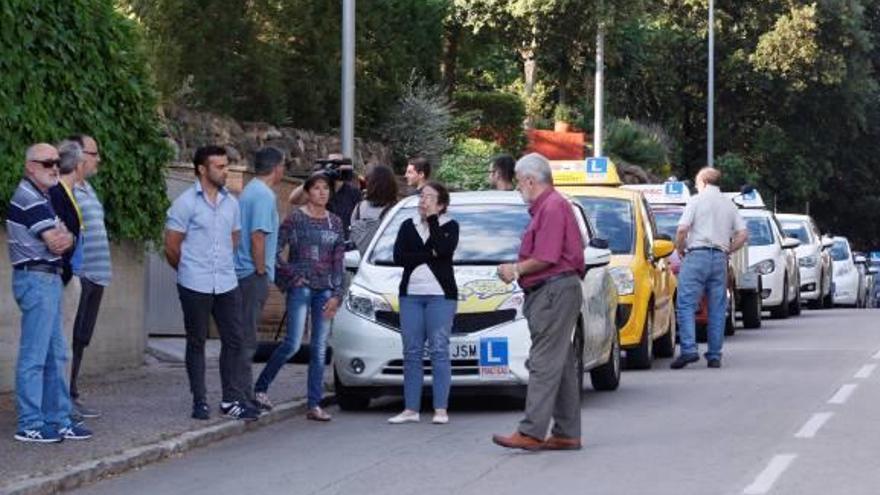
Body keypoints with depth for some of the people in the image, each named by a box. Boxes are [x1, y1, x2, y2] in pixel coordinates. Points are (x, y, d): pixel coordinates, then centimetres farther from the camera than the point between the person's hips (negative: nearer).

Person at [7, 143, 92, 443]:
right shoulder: (29, 199, -14)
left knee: (55, 355, 12)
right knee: (34, 356, -7)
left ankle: (58, 420, 17)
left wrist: (63, 237, -5)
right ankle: (30, 425, -3)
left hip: (48, 279, 10)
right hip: (37, 279, -10)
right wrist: (61, 237, 3)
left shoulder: (41, 198, 18)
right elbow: (56, 242, -17)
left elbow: (61, 241, 15)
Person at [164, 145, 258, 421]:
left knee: (234, 339, 2)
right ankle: (199, 401, 11)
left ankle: (232, 399, 9)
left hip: (227, 284, 5)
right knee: (196, 342, 4)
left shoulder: (231, 202, 9)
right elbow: (171, 246, -3)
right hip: (195, 285, -5)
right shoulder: (186, 203, -7)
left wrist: (222, 266, 14)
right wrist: (190, 271, 9)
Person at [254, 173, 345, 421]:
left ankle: (314, 405, 4)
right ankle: (261, 387, 7)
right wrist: (291, 275, -6)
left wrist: (336, 295, 4)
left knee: (320, 349, 2)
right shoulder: (296, 218, -2)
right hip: (301, 287, -4)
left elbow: (338, 261, 10)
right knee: (293, 344, -11)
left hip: (325, 290, 4)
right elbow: (275, 250, -4)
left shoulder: (335, 222, 11)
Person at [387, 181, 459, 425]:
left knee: (439, 350, -6)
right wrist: (430, 255, -9)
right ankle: (411, 409, 6)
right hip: (410, 295, 3)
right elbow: (399, 257, 0)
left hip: (441, 295, -3)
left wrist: (432, 218, -9)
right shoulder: (408, 226, 13)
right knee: (412, 352, 3)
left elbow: (444, 249, -16)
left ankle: (441, 410, -4)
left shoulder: (450, 226, 5)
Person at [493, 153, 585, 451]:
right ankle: (567, 434, 13)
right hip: (550, 293, 11)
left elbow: (545, 259, -19)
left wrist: (516, 270, -5)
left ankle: (531, 431, -15)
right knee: (561, 365, 10)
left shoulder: (552, 206, -12)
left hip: (554, 291, -11)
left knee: (544, 363, -12)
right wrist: (517, 270, 11)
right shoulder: (545, 207, 21)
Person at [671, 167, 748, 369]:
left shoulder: (696, 201, 0)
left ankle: (688, 349, -20)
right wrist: (727, 250, 16)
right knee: (717, 308, 7)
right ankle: (714, 356, 6)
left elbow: (682, 229, -10)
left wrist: (680, 250, 5)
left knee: (686, 304, -6)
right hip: (720, 258, 5)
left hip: (697, 254, -5)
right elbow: (743, 234, 8)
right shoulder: (729, 204, 16)